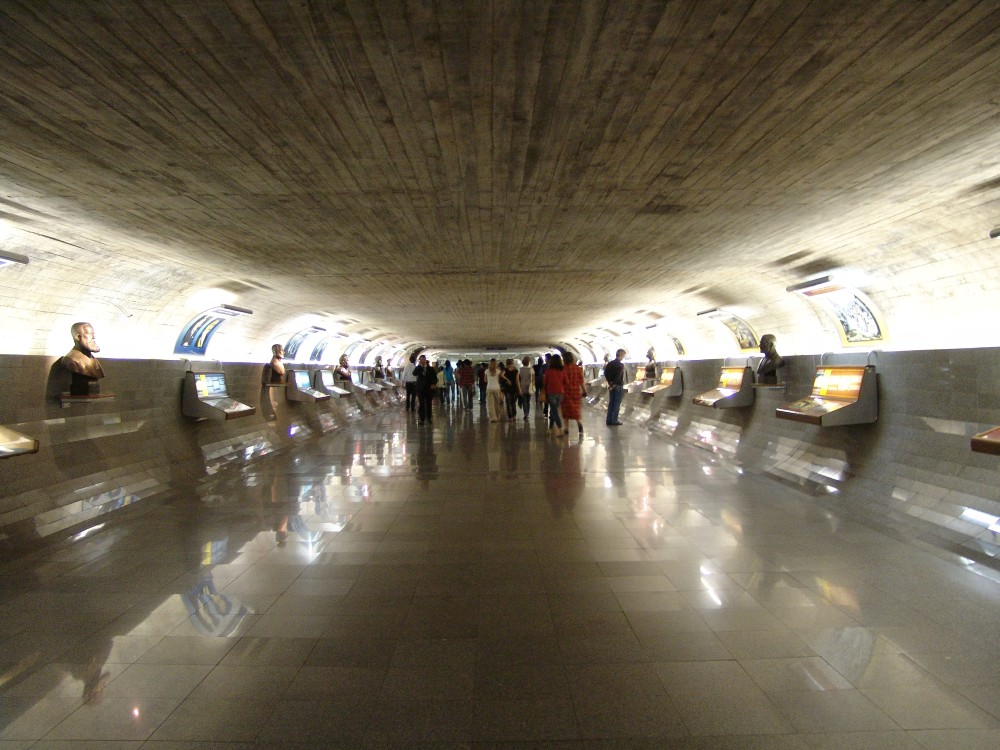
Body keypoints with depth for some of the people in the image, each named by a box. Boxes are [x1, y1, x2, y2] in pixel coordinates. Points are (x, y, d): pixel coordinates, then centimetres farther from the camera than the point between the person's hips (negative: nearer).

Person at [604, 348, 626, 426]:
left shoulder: (610, 363, 5)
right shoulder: (620, 365, -17)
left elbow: (606, 373, 4)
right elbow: (618, 377, -23)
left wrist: (610, 382, 4)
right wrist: (614, 384, -11)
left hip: (611, 385, 7)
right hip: (618, 386, -7)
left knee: (611, 403, 12)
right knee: (617, 404, 1)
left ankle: (609, 420, 14)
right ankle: (614, 421, 5)